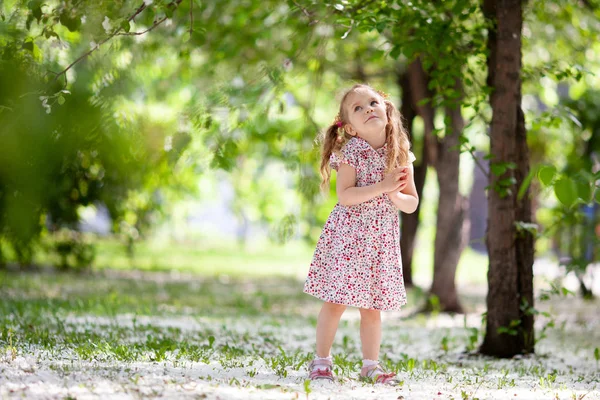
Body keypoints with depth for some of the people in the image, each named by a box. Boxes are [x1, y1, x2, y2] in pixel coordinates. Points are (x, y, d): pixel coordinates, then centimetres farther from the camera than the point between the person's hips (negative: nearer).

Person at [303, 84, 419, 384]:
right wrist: (382, 187, -22)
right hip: (347, 236, -4)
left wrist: (396, 196, -14)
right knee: (337, 301, -2)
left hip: (382, 240, 4)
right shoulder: (351, 151, -8)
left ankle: (370, 365, 15)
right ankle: (321, 361, 7)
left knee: (372, 307, 8)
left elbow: (412, 203, 7)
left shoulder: (401, 155, 4)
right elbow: (344, 195, -18)